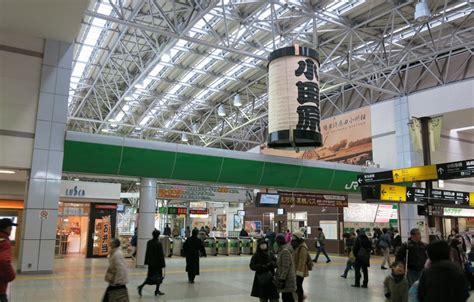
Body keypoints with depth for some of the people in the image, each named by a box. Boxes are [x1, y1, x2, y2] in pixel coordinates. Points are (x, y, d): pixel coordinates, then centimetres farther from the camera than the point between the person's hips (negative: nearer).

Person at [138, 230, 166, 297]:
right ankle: (157, 290, 16)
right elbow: (161, 255, -15)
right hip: (157, 263, -6)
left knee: (150, 276, 13)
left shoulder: (149, 242, 2)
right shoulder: (159, 244, -18)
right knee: (159, 276, 10)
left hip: (150, 262, 6)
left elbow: (147, 252, 8)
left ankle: (141, 286, -3)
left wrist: (147, 261, 16)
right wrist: (163, 264, -9)